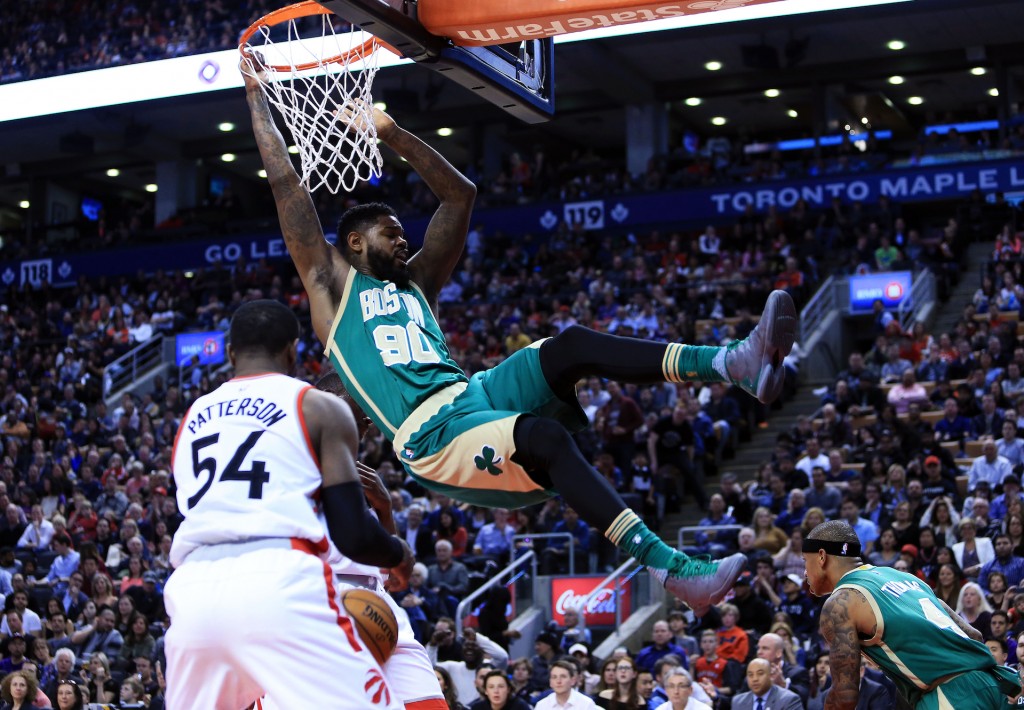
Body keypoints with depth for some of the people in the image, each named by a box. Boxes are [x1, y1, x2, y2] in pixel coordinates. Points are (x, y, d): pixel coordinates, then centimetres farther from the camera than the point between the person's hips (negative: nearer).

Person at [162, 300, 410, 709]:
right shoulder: (319, 407, 11)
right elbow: (354, 536, 4)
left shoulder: (193, 417, 26)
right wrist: (400, 557, 26)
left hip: (193, 589, 5)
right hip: (279, 583, -5)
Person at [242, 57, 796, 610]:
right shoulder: (332, 284, 14)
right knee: (545, 435, -33)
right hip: (434, 437, -7)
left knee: (571, 346, -15)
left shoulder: (416, 282, 29)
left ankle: (734, 363, -29)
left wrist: (393, 135, 28)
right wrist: (256, 94, 15)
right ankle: (673, 569, -44)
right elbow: (284, 182, 11)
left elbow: (460, 195, 31)